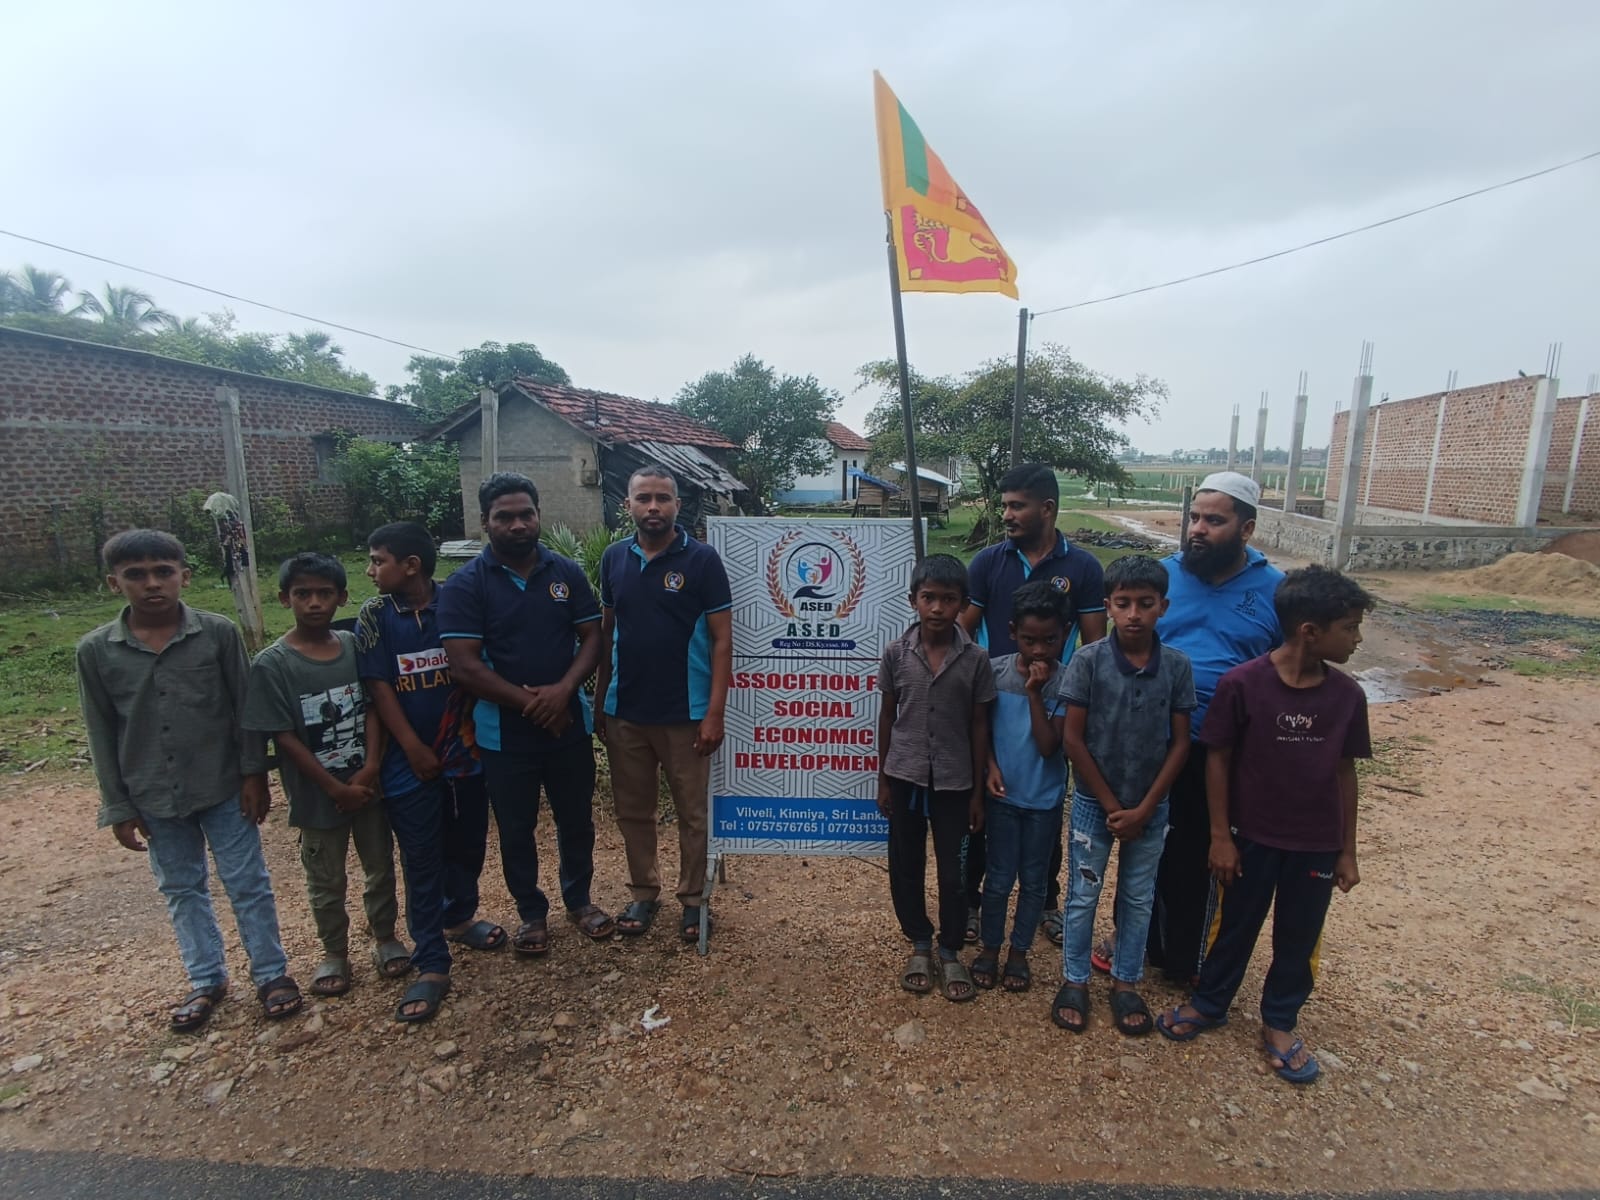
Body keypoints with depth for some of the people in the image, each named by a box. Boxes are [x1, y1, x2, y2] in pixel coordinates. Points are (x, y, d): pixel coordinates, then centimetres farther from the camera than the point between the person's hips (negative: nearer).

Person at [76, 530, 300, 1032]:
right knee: (182, 889, 17)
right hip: (154, 798, 2)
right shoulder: (95, 651, -6)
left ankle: (271, 973, 25)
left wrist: (254, 773, -5)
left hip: (223, 788, -2)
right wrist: (119, 808, 2)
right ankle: (206, 980, 35)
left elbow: (244, 709, -4)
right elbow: (102, 735, 0)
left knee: (248, 884, 8)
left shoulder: (219, 632, -11)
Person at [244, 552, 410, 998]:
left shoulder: (356, 647, -4)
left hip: (369, 785, 3)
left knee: (381, 867, 17)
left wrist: (370, 768, -14)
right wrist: (337, 788, -13)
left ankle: (384, 938, 38)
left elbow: (372, 709, -2)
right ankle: (334, 953, 36)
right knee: (326, 882, 15)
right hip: (318, 795, -2)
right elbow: (285, 736, -13)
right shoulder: (271, 664, -13)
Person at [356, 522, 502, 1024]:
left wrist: (467, 728, -5)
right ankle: (431, 965, 16)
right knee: (422, 863, 5)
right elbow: (379, 688, -6)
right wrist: (416, 750, -10)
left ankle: (459, 917, 41)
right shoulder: (374, 616, -4)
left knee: (467, 847, 16)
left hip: (465, 754, 2)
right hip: (410, 764, -1)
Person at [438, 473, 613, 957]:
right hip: (504, 731, -2)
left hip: (568, 724, 2)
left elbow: (591, 637, -2)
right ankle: (531, 912, 35)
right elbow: (464, 665, -15)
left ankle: (579, 899, 39)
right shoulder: (464, 585, -10)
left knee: (577, 820, 17)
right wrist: (527, 701, -17)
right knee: (516, 829, 14)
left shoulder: (567, 572, -1)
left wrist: (563, 689, -19)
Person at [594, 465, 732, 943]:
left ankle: (693, 899, 28)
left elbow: (722, 639, -9)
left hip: (685, 715, -3)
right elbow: (606, 631, 11)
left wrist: (714, 712, -14)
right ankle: (643, 893, 34)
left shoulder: (702, 559, -9)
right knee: (633, 811, 15)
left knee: (693, 813, 9)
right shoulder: (614, 558, 4)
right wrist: (599, 701, 8)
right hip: (625, 713, 4)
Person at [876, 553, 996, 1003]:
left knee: (952, 871, 10)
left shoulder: (976, 660, -9)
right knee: (905, 866, 13)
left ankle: (950, 952, 31)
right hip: (905, 777, 1)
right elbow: (887, 716, 2)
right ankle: (920, 944, 34)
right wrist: (882, 779, 4)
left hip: (954, 781, -1)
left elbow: (979, 725, -1)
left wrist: (978, 791, 1)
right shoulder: (896, 653, -7)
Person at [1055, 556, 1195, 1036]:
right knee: (1083, 896, 12)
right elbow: (1073, 739, -11)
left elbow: (1180, 743, -3)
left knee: (1138, 899, 17)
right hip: (1093, 802, -2)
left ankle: (1126, 982, 35)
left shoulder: (1177, 666, -8)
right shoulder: (1088, 661, -14)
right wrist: (1111, 805, -10)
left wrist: (1144, 808, -8)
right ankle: (1075, 981, 30)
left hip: (1150, 807, 2)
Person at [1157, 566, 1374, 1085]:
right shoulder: (1242, 684, -19)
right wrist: (1220, 835, -9)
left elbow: (1345, 773, 3)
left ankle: (1279, 1024, 38)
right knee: (1234, 926, 14)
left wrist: (1347, 850, 7)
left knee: (1299, 937, 17)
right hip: (1251, 837, -3)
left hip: (1317, 845, 3)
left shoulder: (1347, 695, -6)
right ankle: (1209, 1003, 37)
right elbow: (1217, 759, -11)